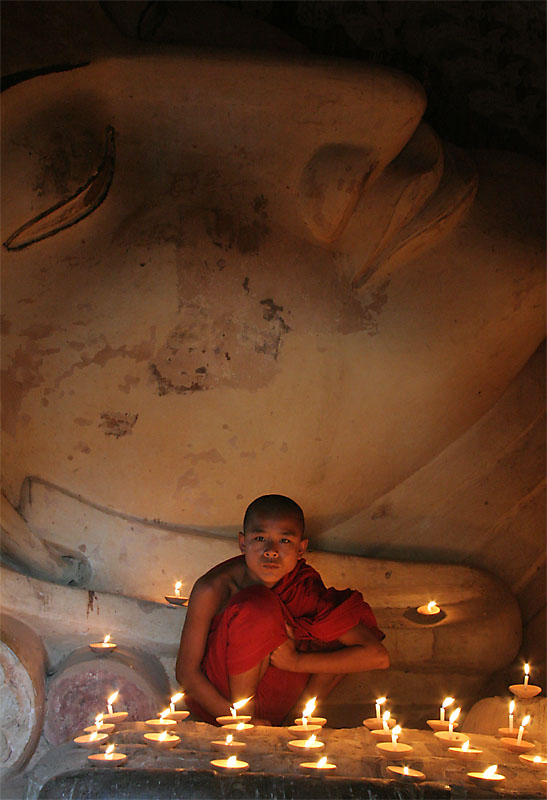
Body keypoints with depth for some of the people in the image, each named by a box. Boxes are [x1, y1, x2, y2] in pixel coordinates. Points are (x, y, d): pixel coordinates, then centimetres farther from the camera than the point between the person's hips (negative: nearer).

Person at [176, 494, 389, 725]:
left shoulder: (304, 587, -15)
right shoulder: (212, 588, -21)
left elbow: (378, 656, -19)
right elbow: (186, 671, -16)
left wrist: (296, 662, -24)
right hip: (215, 697, -4)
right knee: (258, 604, -28)